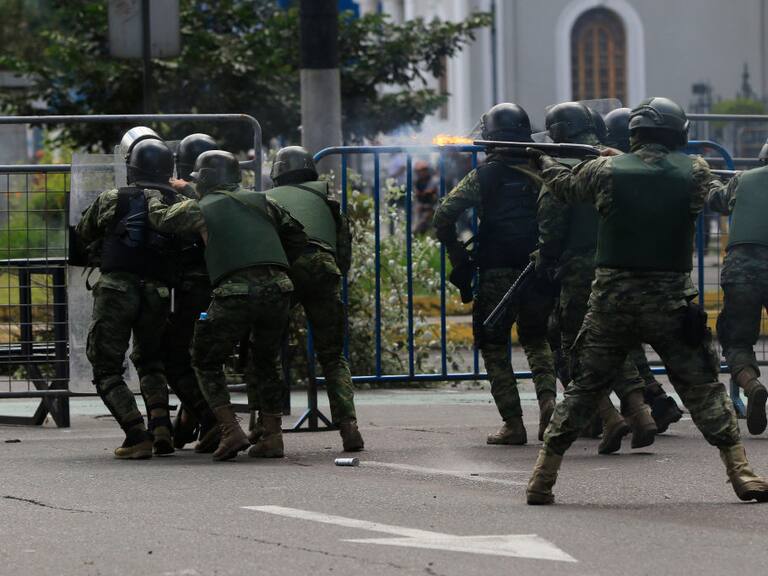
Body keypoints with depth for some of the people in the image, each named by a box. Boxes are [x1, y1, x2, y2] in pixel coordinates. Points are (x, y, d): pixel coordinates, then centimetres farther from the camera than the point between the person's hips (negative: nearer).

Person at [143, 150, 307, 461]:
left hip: (234, 293, -4)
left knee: (207, 362, 12)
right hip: (277, 289, 4)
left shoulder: (200, 208, 11)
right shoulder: (261, 201, 20)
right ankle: (273, 434, 16)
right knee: (266, 361, 23)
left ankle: (231, 431, -3)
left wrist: (152, 197, 43)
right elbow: (298, 238, 21)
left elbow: (160, 219, 23)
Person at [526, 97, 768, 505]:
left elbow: (564, 185, 20)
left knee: (583, 388, 11)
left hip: (611, 298, 1)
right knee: (703, 388, 4)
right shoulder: (693, 171, -2)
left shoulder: (606, 169, 1)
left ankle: (542, 479, 10)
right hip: (669, 299, -1)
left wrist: (542, 160, 41)